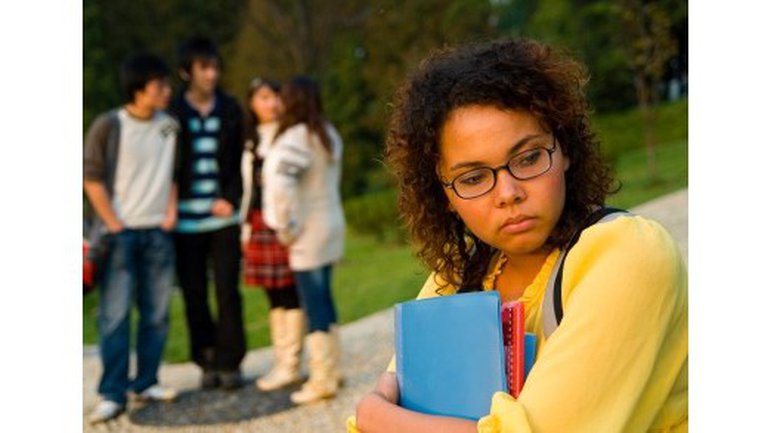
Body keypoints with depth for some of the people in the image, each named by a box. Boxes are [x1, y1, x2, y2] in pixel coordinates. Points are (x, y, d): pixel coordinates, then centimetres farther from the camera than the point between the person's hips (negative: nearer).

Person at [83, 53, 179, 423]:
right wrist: (113, 225, -7)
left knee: (156, 313, 7)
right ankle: (112, 394, 0)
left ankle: (146, 382, 19)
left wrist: (171, 211, 4)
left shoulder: (169, 126, 4)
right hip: (121, 233, -4)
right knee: (115, 315, -5)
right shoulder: (108, 126, -7)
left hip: (158, 233, 4)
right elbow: (92, 178, -3)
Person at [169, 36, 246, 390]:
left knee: (227, 292, -1)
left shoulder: (230, 110, 6)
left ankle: (229, 362, 9)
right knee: (194, 297, 5)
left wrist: (231, 199, -5)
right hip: (185, 221, -1)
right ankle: (207, 361, 17)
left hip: (223, 218, 1)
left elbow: (241, 161, 9)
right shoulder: (172, 113, 0)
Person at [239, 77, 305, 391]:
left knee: (288, 293, -4)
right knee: (274, 295, 9)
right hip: (259, 223, 6)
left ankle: (291, 365, 2)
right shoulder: (252, 140, 17)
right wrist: (246, 224, 15)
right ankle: (282, 362, 17)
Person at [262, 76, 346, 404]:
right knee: (323, 298, 16)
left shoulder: (295, 139, -18)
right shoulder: (329, 135, 10)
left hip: (308, 233, -9)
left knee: (313, 304, -2)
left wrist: (286, 228, -19)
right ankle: (331, 369, 26)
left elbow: (281, 186, -30)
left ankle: (321, 379, 6)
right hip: (331, 225, 9)